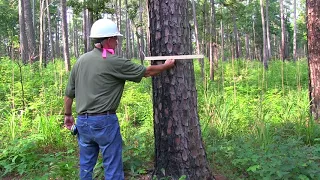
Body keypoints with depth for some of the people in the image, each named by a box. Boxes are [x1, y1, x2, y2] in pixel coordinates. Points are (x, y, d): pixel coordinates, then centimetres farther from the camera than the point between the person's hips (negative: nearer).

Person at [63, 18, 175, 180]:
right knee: (113, 167, 5)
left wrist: (68, 114, 25)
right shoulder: (115, 62, -11)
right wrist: (167, 65, 14)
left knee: (86, 166, 17)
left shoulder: (80, 61, 6)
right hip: (104, 121, -6)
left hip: (82, 121, 7)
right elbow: (146, 72, -2)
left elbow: (69, 93, 11)